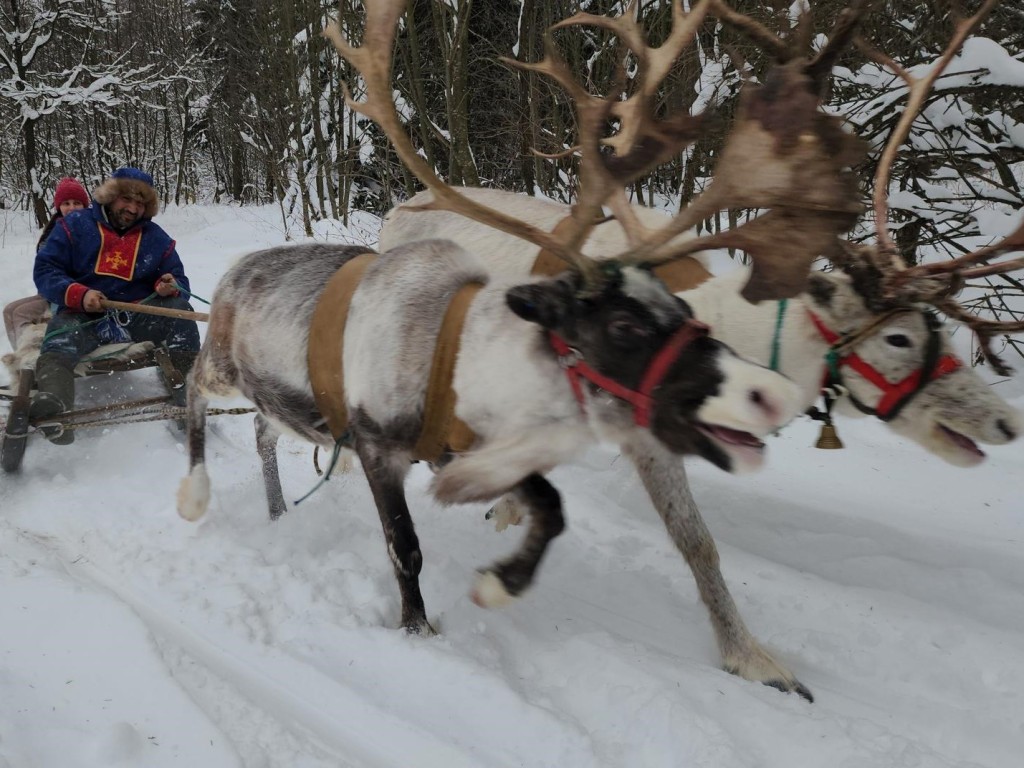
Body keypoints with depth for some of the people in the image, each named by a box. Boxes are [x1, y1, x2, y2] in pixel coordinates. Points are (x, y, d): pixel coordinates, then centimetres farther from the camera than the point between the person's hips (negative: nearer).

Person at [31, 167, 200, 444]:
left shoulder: (156, 237, 12)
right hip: (83, 315, -2)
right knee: (62, 332, -35)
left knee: (178, 308, -24)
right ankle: (52, 403, -67)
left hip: (137, 316, 2)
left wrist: (171, 286, -15)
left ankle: (189, 397, -34)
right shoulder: (76, 225, 4)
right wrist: (79, 294, -21)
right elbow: (45, 269, -1)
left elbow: (179, 281, 13)